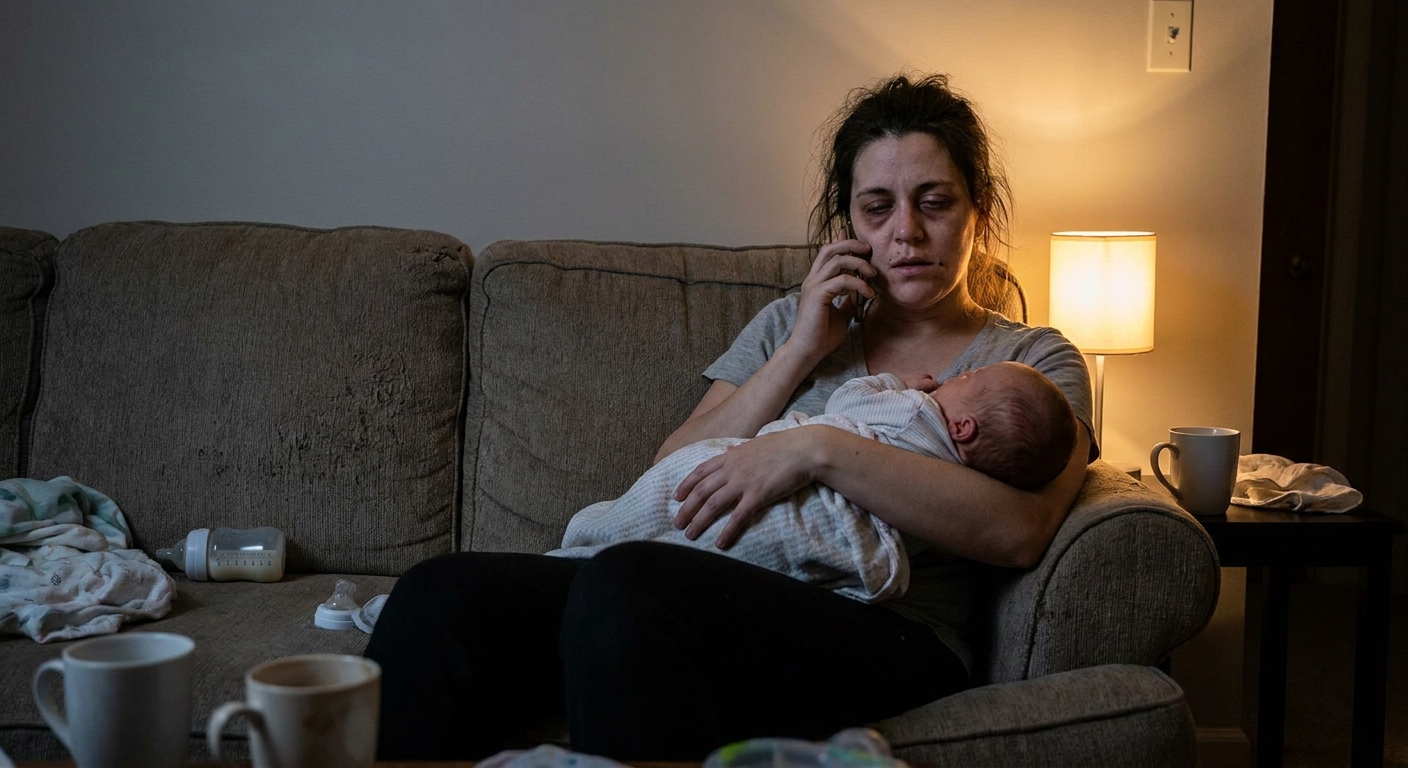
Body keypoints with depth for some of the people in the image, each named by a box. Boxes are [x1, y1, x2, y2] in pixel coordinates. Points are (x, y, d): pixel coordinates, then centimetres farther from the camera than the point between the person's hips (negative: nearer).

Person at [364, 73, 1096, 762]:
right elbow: (671, 480, 12)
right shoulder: (789, 323, 26)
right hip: (721, 595, 4)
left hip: (888, 636, -4)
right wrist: (801, 353, 4)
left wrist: (818, 449, -15)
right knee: (443, 594, -24)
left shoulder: (1034, 361, 15)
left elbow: (1019, 529, -8)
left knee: (628, 583, -36)